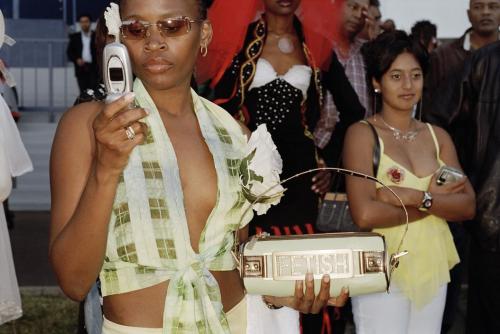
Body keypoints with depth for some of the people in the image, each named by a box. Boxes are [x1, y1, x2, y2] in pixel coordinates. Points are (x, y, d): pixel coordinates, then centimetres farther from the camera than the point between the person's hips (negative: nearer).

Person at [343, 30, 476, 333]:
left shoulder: (438, 137, 9)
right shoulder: (363, 134, -6)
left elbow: (468, 206, 0)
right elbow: (365, 214, -18)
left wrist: (414, 197, -15)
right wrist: (434, 199, -9)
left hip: (433, 269, 5)